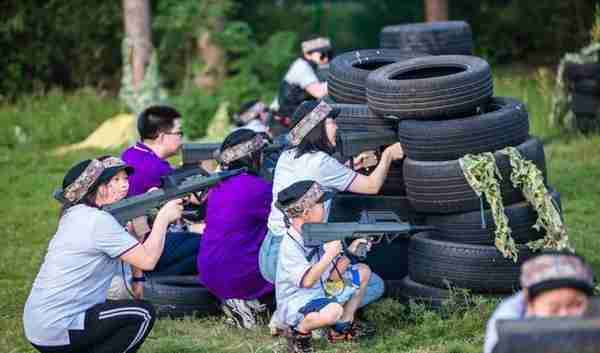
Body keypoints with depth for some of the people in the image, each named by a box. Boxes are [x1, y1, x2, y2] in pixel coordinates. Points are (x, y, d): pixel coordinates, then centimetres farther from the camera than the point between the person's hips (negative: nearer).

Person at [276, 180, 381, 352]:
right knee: (333, 311, -39)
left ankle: (343, 327, 15)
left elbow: (332, 276, 3)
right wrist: (329, 255, -31)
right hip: (295, 303, -9)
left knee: (363, 271, 11)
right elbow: (307, 281, -32)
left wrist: (350, 251, -11)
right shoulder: (291, 245, -24)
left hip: (322, 291, 9)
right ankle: (300, 332, -8)